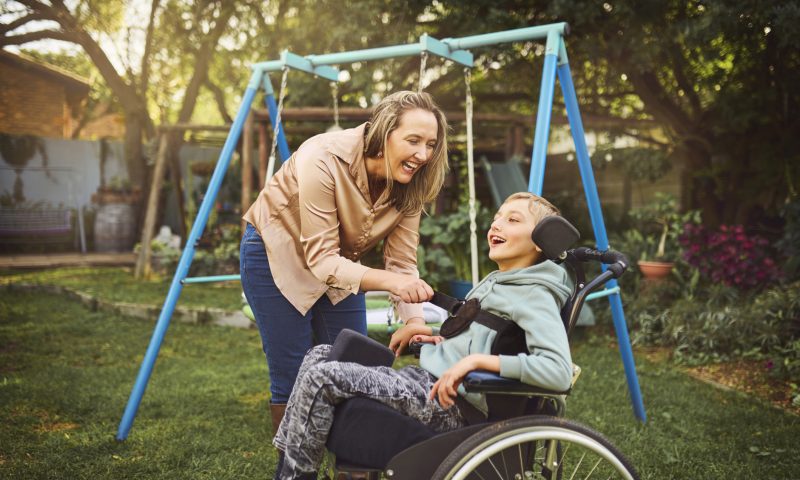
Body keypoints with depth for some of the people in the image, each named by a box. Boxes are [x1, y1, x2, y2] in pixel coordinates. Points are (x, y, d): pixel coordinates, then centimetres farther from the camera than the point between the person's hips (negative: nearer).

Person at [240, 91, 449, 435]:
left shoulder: (408, 183, -17)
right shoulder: (324, 161, -33)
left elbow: (402, 263, -15)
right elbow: (321, 258, -33)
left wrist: (415, 322, -31)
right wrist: (388, 281, -46)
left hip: (340, 263, 5)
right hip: (276, 253, -5)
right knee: (292, 380, -5)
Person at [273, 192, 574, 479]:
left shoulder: (535, 295, -12)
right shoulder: (495, 282, 16)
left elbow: (559, 373, -27)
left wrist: (476, 360, -27)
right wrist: (437, 337, 11)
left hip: (450, 405, -10)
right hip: (427, 377, 10)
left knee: (323, 377, -18)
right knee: (320, 355, 6)